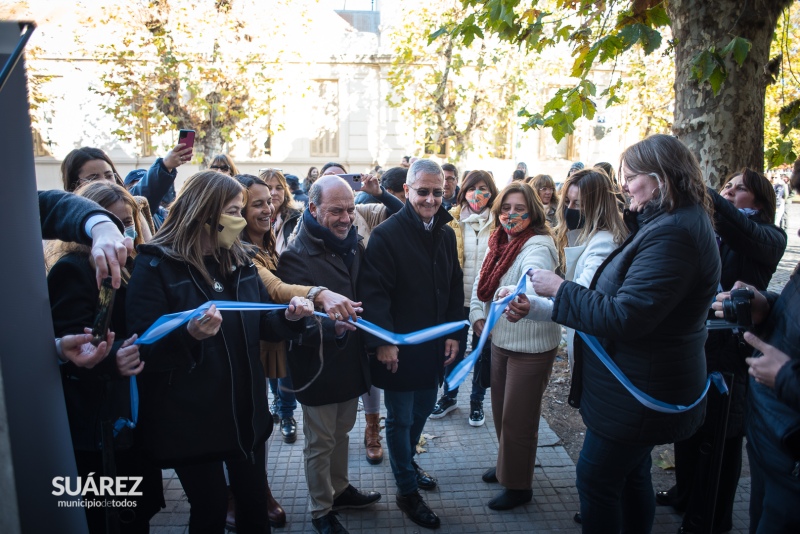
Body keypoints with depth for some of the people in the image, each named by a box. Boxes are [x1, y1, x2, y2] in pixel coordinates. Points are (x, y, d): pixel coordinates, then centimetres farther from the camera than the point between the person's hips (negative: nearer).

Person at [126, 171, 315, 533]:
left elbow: (260, 325, 9)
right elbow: (143, 347, -18)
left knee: (254, 499, 18)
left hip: (246, 408, 6)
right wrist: (189, 335, -37)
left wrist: (289, 318, -12)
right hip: (190, 415, -5)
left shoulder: (239, 261, 6)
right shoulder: (156, 264, -13)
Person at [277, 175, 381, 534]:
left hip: (352, 360, 6)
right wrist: (330, 322, -42)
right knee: (320, 442, 11)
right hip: (318, 366, -6)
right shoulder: (296, 256, -19)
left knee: (341, 433, 23)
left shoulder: (355, 245, 2)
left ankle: (340, 490, 44)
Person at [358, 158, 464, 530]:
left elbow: (455, 289, 10)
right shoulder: (387, 235, -14)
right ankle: (407, 491, 24)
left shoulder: (446, 234, 6)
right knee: (400, 418, 8)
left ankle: (408, 461, 46)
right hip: (399, 348, -6)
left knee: (423, 410, 21)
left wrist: (454, 334, 5)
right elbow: (374, 292, -20)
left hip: (435, 346, 6)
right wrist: (383, 341, -24)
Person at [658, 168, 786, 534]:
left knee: (719, 436, 8)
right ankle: (686, 494, 39)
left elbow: (742, 230, -29)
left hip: (731, 350, -5)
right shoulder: (706, 232, 12)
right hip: (691, 343, 5)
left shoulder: (769, 238, -7)